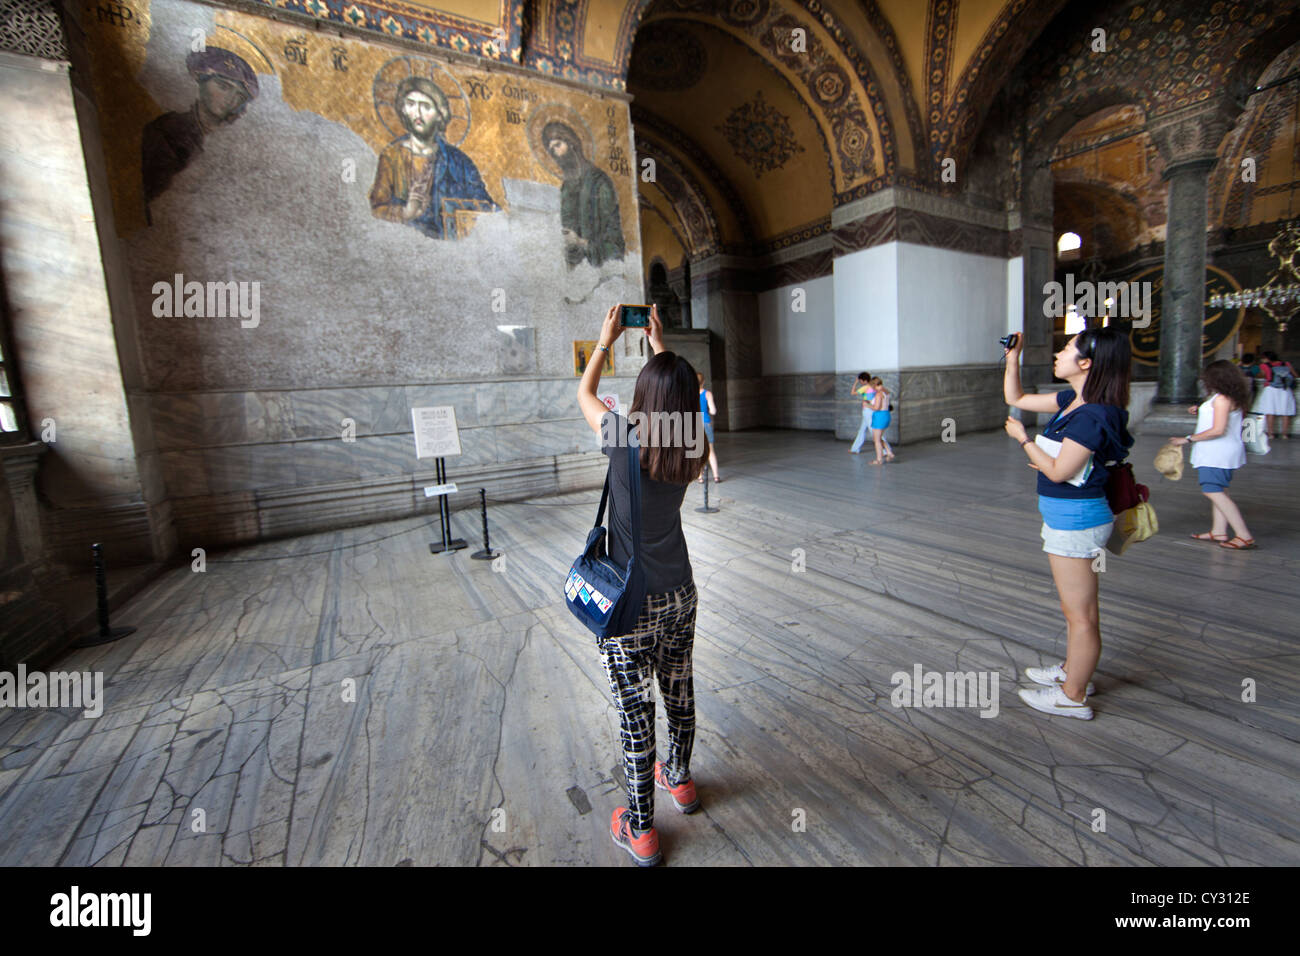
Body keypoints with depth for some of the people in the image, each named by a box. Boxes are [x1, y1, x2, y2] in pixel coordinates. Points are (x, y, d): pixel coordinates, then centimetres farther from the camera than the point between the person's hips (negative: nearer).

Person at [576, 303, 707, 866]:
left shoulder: (624, 440, -20)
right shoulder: (692, 449, -7)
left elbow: (584, 393, 1)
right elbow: (676, 397, 16)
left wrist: (606, 340, 13)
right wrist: (659, 345, 23)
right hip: (680, 594, 5)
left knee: (635, 711, 9)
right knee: (679, 690, 23)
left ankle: (641, 831, 27)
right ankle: (679, 779, 47)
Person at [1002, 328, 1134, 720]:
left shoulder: (1092, 415, -22)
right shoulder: (1073, 401, 5)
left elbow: (1058, 471, -20)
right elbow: (1016, 399, 16)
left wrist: (1023, 439, -10)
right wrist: (1012, 358, 6)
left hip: (1075, 518, -10)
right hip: (1068, 515, 10)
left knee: (1080, 612, 4)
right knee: (1078, 607, 24)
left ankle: (1073, 696, 18)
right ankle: (1073, 671, 41)